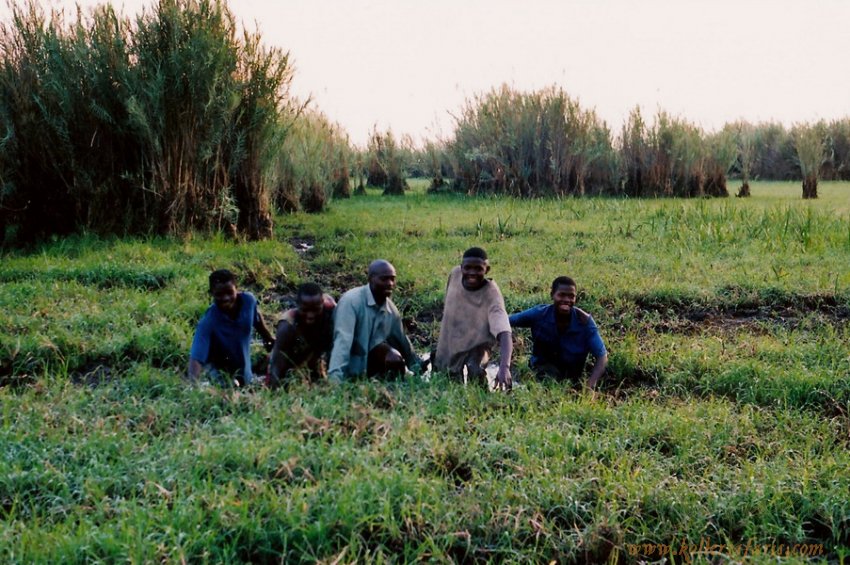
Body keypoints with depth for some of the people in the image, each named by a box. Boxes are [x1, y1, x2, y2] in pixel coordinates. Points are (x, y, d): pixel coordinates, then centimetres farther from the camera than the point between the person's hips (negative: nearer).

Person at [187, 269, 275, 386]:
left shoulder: (248, 300, -24)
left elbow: (257, 317, 0)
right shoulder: (207, 322, -36)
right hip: (219, 370, -4)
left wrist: (268, 338, 16)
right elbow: (196, 357, -42)